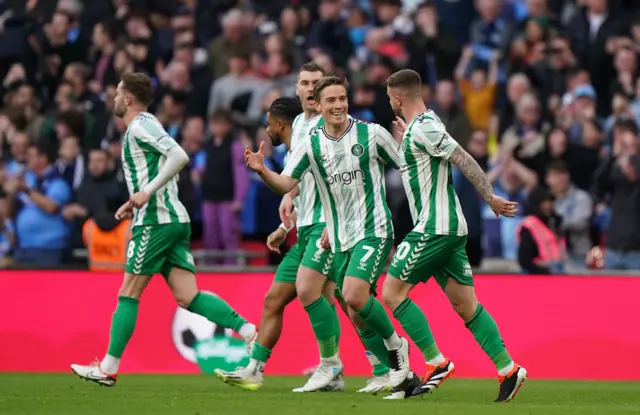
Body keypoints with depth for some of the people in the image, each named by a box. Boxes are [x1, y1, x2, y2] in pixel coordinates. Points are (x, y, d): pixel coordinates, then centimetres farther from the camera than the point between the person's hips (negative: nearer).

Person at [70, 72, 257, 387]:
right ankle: (249, 332, -13)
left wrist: (148, 192, -22)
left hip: (156, 220, -9)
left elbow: (179, 156, -22)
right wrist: (137, 204, 20)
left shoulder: (141, 126, -8)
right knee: (187, 297, -1)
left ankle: (108, 368, 1)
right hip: (174, 219, 9)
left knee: (129, 293, -2)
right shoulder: (143, 127, 22)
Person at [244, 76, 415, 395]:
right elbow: (286, 184, -4)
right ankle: (399, 371, 18)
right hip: (339, 237, 5)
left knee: (354, 296, -23)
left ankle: (395, 345, 1)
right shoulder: (311, 144, 2)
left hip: (373, 230, -5)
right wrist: (261, 171, -22)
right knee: (358, 313, 4)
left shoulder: (372, 134, -5)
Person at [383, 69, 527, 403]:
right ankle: (508, 369, 1)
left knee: (392, 292, -6)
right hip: (449, 228, 10)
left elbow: (463, 160, -19)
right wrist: (406, 133, 43)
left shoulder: (423, 128, -14)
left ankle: (436, 363, -7)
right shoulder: (422, 126, 15)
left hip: (434, 229, -10)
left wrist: (490, 197, -19)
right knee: (464, 304, 7)